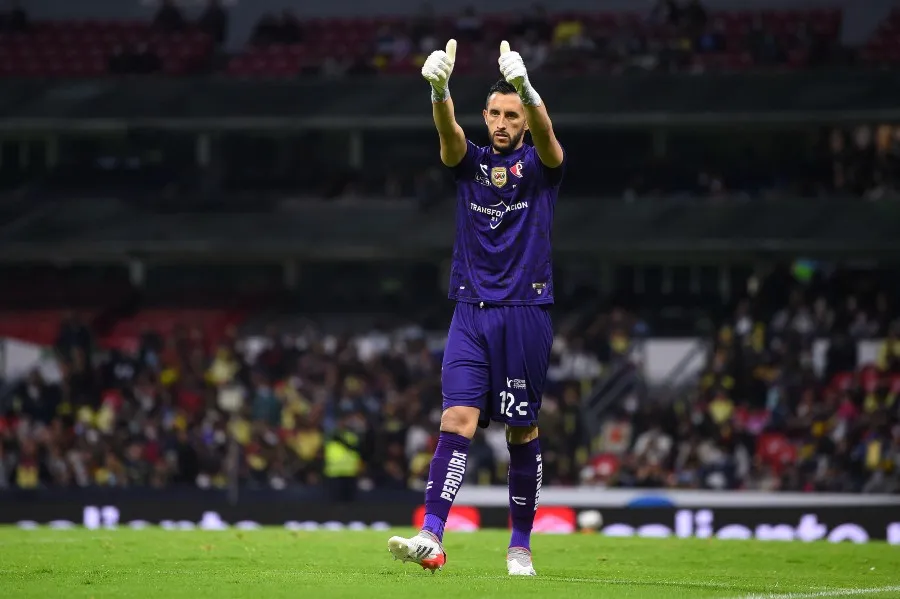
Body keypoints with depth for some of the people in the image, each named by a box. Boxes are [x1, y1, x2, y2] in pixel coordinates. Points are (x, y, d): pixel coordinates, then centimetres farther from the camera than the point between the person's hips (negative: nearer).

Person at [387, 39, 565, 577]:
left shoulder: (540, 164, 3)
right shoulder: (470, 162, 8)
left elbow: (544, 133, -20)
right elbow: (448, 130, -13)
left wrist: (526, 87, -42)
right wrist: (439, 88, -36)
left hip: (526, 313, -1)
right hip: (472, 310, 1)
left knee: (522, 432, 4)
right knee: (458, 420, -11)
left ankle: (521, 546, 15)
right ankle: (431, 538, -22)